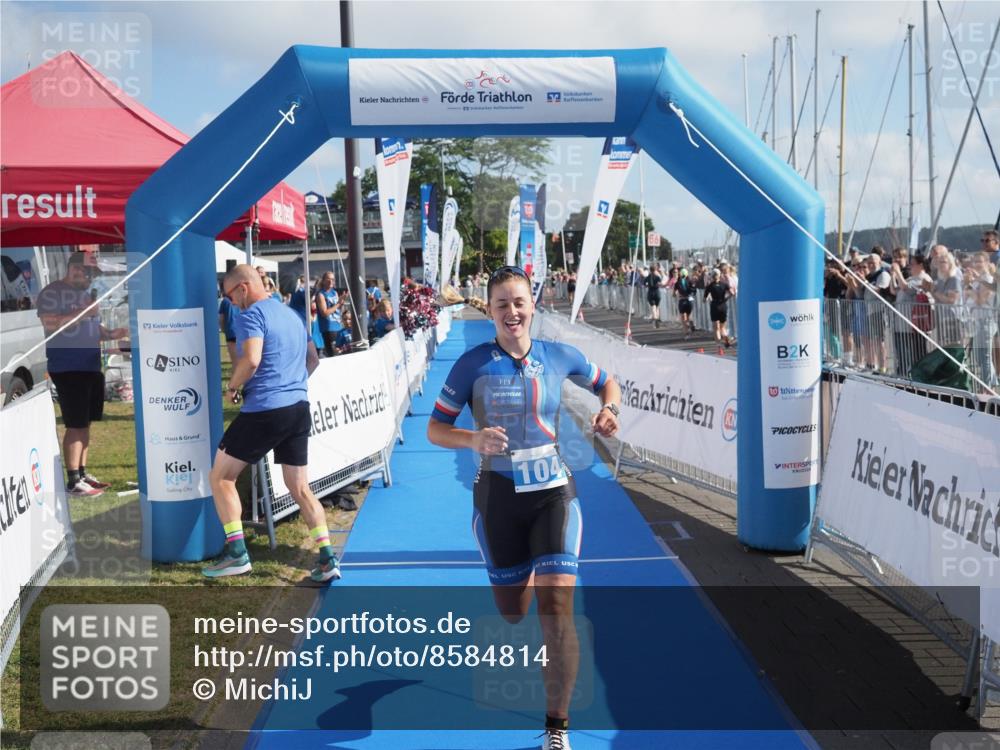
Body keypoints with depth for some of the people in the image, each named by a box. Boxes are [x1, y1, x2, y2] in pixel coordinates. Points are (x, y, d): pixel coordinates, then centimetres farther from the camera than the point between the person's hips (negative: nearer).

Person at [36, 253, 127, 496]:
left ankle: (83, 473, 20)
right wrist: (81, 313, -23)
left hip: (91, 366, 8)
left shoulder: (87, 293, 18)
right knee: (75, 424, -10)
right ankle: (73, 481, -6)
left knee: (86, 423, 12)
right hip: (67, 368, -8)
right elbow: (49, 323, -19)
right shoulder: (52, 292, -7)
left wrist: (110, 334, 5)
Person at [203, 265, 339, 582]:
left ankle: (236, 553, 3)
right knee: (300, 488, 12)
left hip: (265, 410, -8)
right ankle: (328, 559, 5)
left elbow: (251, 360, -22)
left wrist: (232, 386, -5)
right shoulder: (291, 314, 20)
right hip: (299, 407, 8)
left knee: (221, 477, 7)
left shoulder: (252, 314, -7)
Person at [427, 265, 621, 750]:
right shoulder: (474, 363, -7)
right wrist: (473, 440, -22)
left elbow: (607, 384, 18)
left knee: (556, 609, -12)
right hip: (498, 496, 0)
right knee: (512, 612, 13)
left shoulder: (560, 357, -1)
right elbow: (435, 428, -3)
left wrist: (609, 410, -4)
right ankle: (522, 575, 55)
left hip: (553, 492, 0)